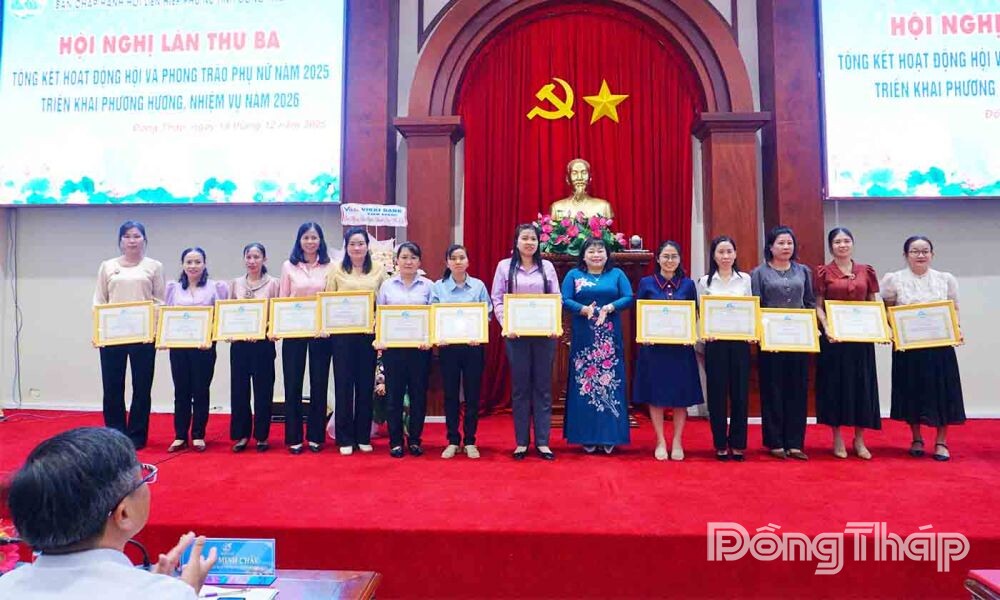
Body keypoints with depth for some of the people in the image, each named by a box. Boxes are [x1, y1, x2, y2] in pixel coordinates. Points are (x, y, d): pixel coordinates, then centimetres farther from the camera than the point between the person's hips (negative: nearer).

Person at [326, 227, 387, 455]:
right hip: (342, 333, -1)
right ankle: (345, 438, 13)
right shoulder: (337, 271, 5)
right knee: (344, 384, 3)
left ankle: (363, 436, 18)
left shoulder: (378, 271, 7)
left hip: (369, 333, 1)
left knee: (366, 384, 7)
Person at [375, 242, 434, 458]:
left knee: (418, 393, 5)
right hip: (392, 346, 0)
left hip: (420, 347, 0)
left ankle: (415, 440, 18)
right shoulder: (387, 285, 8)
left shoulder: (428, 286, 5)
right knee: (395, 394, 4)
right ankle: (395, 441, 14)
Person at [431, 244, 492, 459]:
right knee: (450, 395, 6)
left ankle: (470, 441, 16)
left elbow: (486, 315, 1)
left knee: (472, 395, 5)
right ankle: (452, 441, 17)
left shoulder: (478, 286, 3)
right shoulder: (438, 287, 3)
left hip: (473, 346, 0)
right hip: (448, 346, 0)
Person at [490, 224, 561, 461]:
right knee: (520, 387, 4)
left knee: (543, 386, 4)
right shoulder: (505, 266, 5)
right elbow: (497, 299, 2)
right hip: (516, 334, -1)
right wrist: (506, 325, -12)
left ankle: (543, 442, 11)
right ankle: (521, 442, 13)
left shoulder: (547, 267, 9)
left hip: (544, 334, 1)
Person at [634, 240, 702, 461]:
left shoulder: (688, 284, 7)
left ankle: (677, 442, 18)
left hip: (681, 347, 1)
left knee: (681, 396, 5)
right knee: (656, 395, 3)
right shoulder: (646, 283, 3)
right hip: (653, 346, -1)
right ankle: (660, 442, 15)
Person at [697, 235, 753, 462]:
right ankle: (720, 445, 14)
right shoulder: (705, 281, 3)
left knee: (740, 392, 4)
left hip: (740, 341, 1)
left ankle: (738, 444, 16)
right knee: (717, 392, 2)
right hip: (715, 342, -1)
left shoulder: (745, 279, 6)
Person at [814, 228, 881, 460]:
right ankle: (837, 439, 13)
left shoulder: (866, 271, 8)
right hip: (834, 336, -3)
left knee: (862, 384, 6)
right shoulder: (824, 272, 0)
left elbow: (873, 305, 11)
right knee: (835, 384, 3)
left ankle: (859, 440, 18)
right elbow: (818, 306, -2)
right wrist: (827, 329, -17)